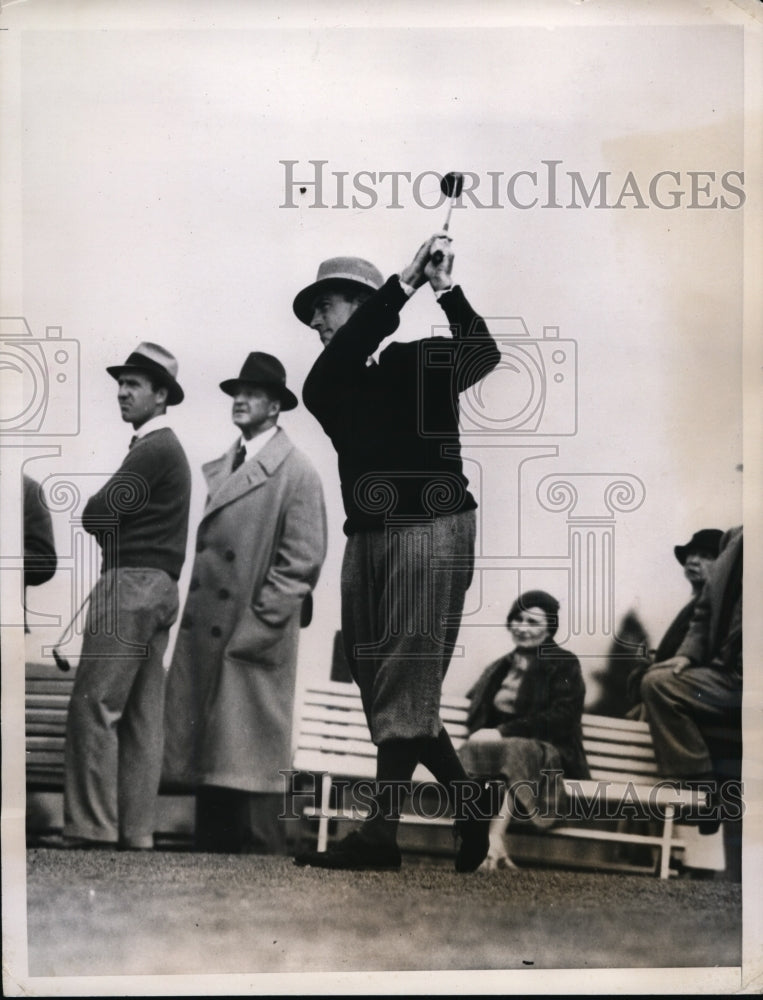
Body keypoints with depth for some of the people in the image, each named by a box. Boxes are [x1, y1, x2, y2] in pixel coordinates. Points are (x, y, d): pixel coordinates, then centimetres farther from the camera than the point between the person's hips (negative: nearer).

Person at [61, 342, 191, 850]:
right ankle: (136, 831, 7)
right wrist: (119, 534, 0)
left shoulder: (155, 449, -11)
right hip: (158, 587, 10)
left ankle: (92, 827, -11)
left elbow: (95, 514, -16)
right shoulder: (167, 447, 21)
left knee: (94, 707, -10)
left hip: (132, 584, -10)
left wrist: (111, 536, 2)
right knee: (143, 714, 6)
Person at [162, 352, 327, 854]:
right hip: (204, 635, 7)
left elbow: (302, 563, -9)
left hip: (253, 644, -6)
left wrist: (253, 627, -13)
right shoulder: (214, 469, 15)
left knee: (248, 765, -5)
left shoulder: (296, 473, -5)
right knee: (209, 756, 10)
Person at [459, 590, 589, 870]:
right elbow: (477, 717, 22)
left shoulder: (564, 665, 6)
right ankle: (495, 847, -46)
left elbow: (559, 718, -8)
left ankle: (493, 841, -46)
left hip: (547, 755, -4)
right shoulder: (500, 668, 23)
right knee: (476, 751, -32)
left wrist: (502, 732, -17)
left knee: (511, 752, -38)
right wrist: (482, 734, -5)